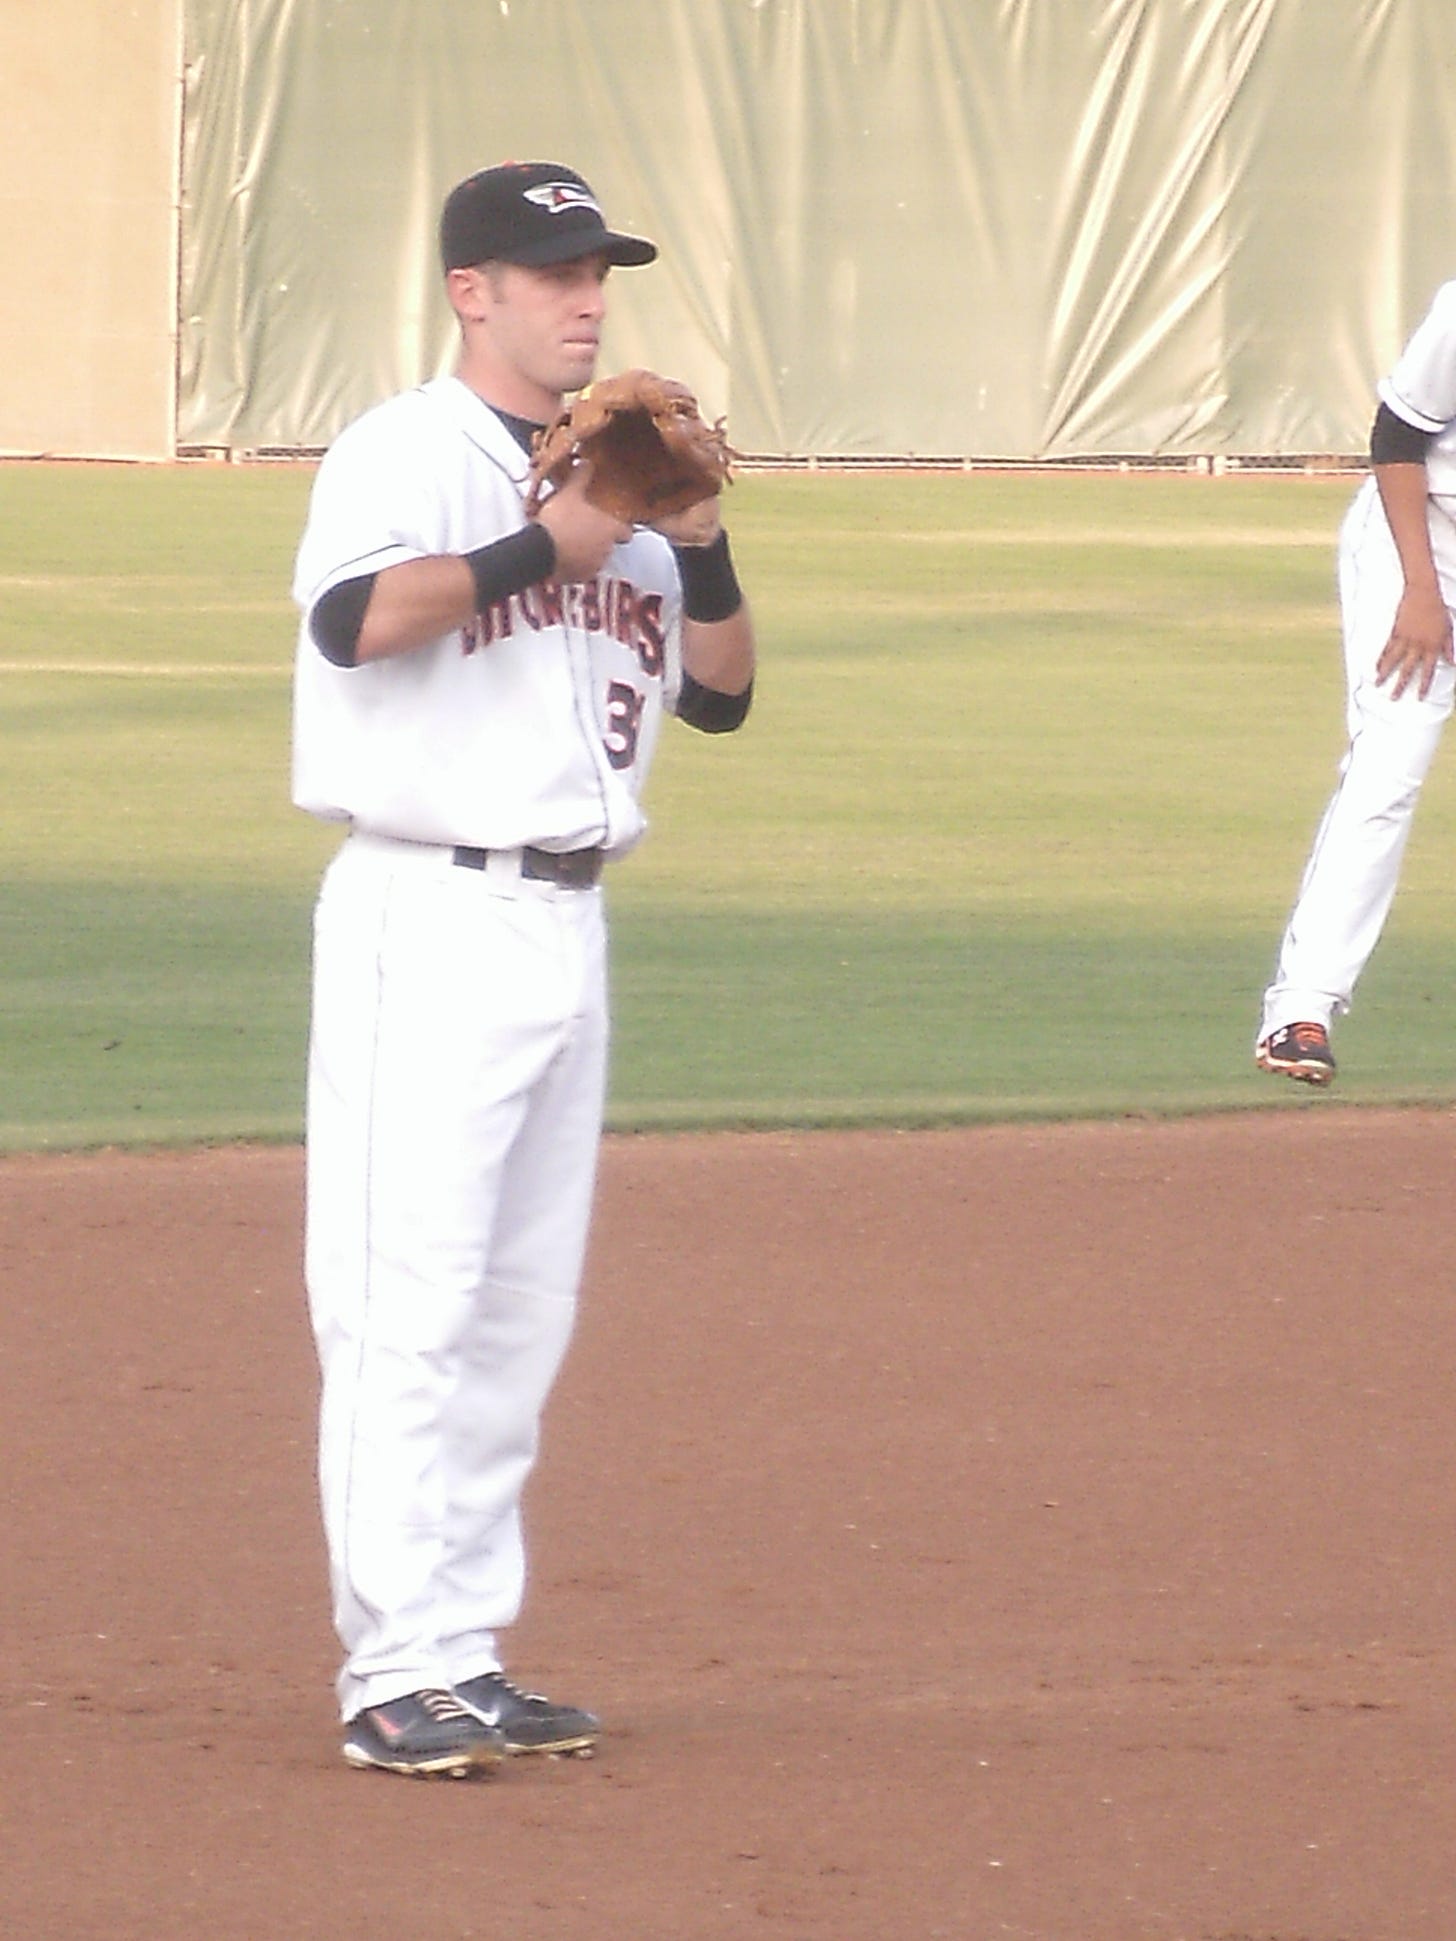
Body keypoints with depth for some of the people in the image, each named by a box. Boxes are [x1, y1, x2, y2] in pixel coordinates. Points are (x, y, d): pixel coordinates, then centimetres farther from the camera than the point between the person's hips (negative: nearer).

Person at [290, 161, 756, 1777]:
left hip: (568, 919, 8)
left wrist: (703, 544, -3)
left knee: (525, 1304, 10)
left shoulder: (613, 469, 15)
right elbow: (352, 618, -26)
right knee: (408, 1294, -10)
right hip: (430, 917, -8)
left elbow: (718, 694, 14)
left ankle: (468, 1653, 16)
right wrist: (546, 543, -28)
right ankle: (397, 1669, -11)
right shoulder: (400, 457, -7)